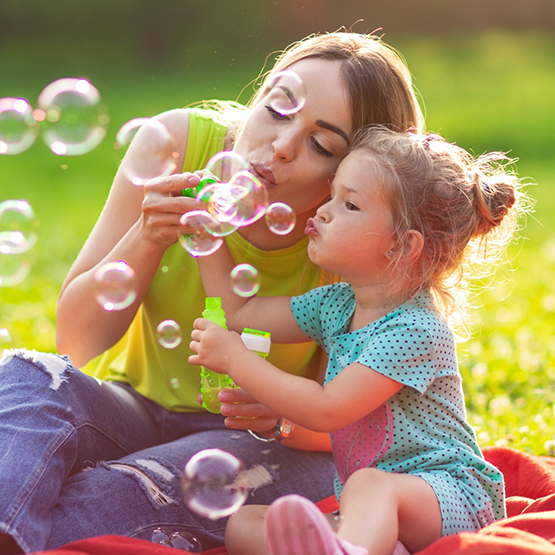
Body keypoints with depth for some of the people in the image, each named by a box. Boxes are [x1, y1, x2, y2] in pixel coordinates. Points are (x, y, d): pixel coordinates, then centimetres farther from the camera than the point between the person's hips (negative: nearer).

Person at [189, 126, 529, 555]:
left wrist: (234, 358, -11)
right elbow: (241, 311, 19)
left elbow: (324, 410, -19)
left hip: (450, 496, -8)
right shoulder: (337, 304, 10)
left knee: (369, 486, -39)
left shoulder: (416, 330, -17)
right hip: (368, 513, 8)